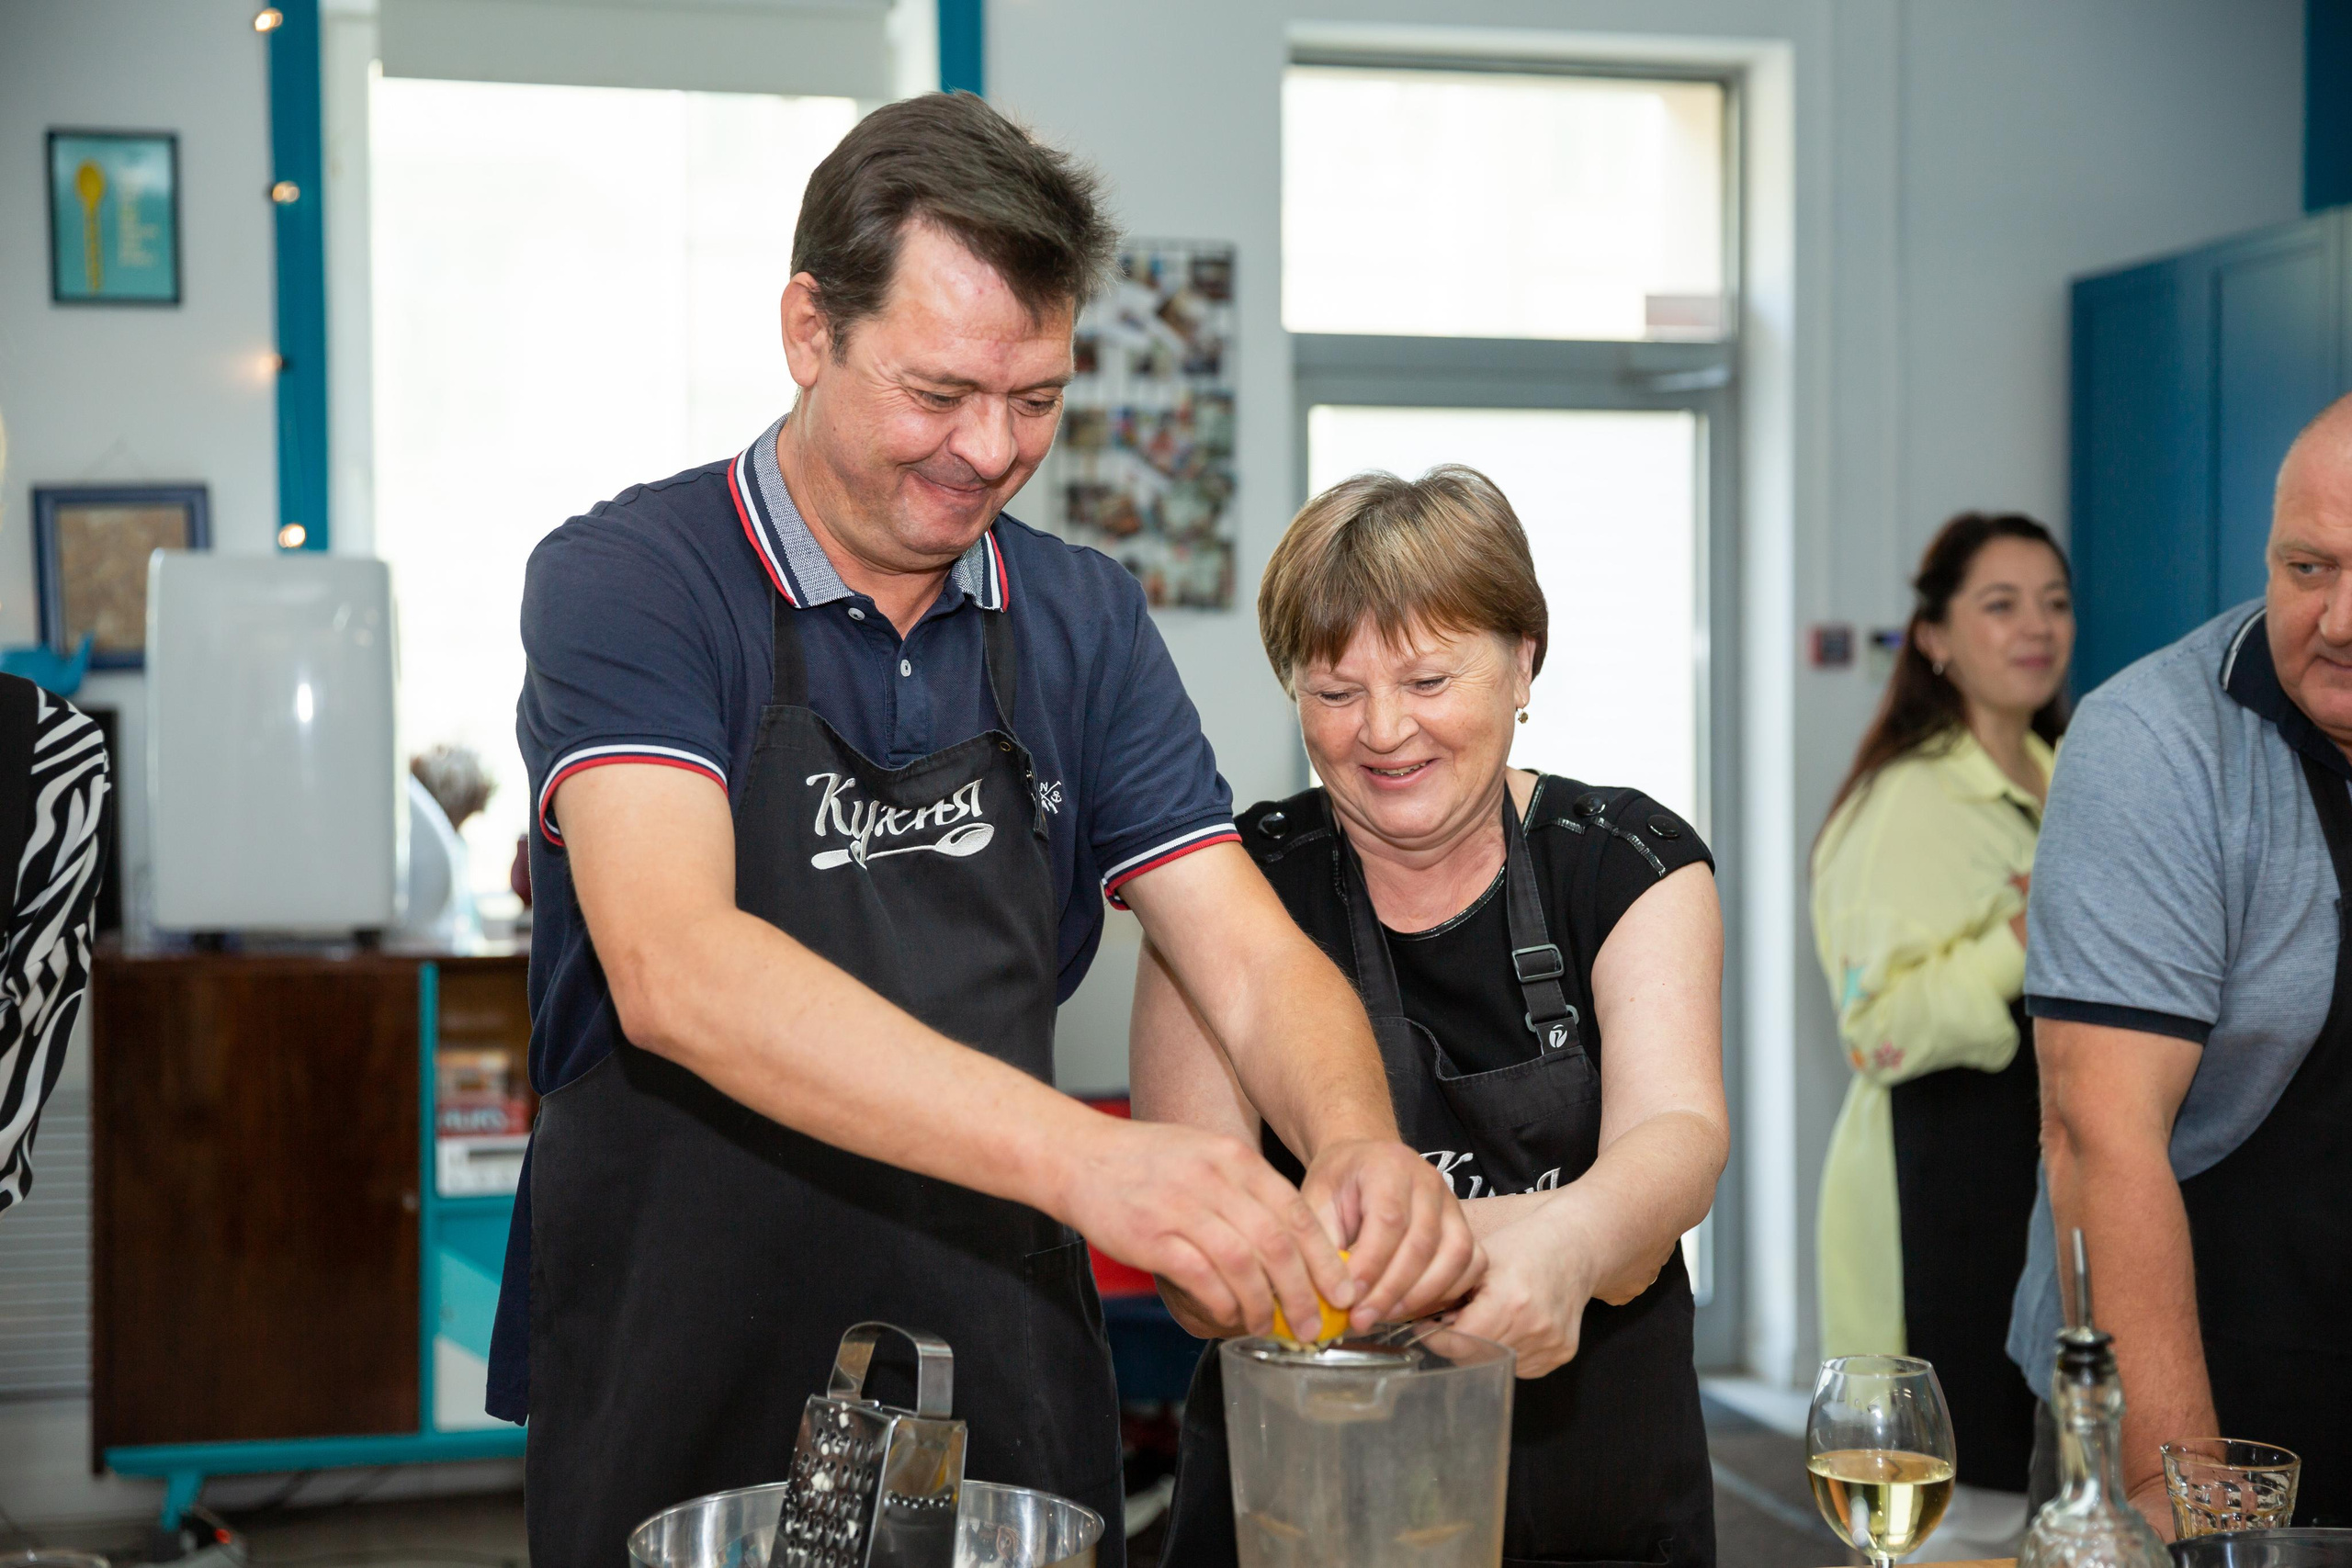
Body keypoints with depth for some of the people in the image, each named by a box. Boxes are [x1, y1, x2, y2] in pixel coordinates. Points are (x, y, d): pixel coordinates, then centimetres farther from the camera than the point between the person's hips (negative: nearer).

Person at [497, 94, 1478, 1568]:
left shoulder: (1085, 621, 5)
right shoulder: (627, 581, -11)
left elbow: (1250, 958, 1)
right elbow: (673, 970, -26)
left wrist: (1360, 1144, -22)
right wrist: (1079, 1155, -37)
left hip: (1014, 1398, 5)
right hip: (691, 1425, -4)